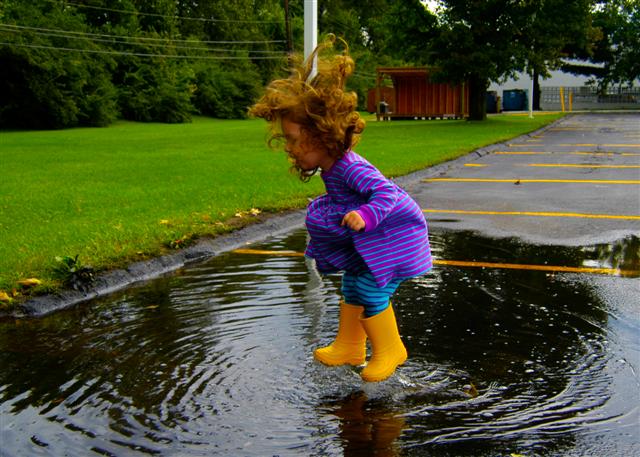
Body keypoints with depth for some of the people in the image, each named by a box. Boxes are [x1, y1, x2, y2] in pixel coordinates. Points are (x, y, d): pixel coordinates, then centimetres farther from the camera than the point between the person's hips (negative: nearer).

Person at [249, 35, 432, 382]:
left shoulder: (350, 168, -31)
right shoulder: (331, 169, 0)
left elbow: (387, 191, -36)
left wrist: (366, 216, -48)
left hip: (391, 237, -10)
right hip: (364, 241, 10)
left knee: (371, 290, -9)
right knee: (352, 286, 17)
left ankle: (388, 350, 11)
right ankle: (349, 346, 31)